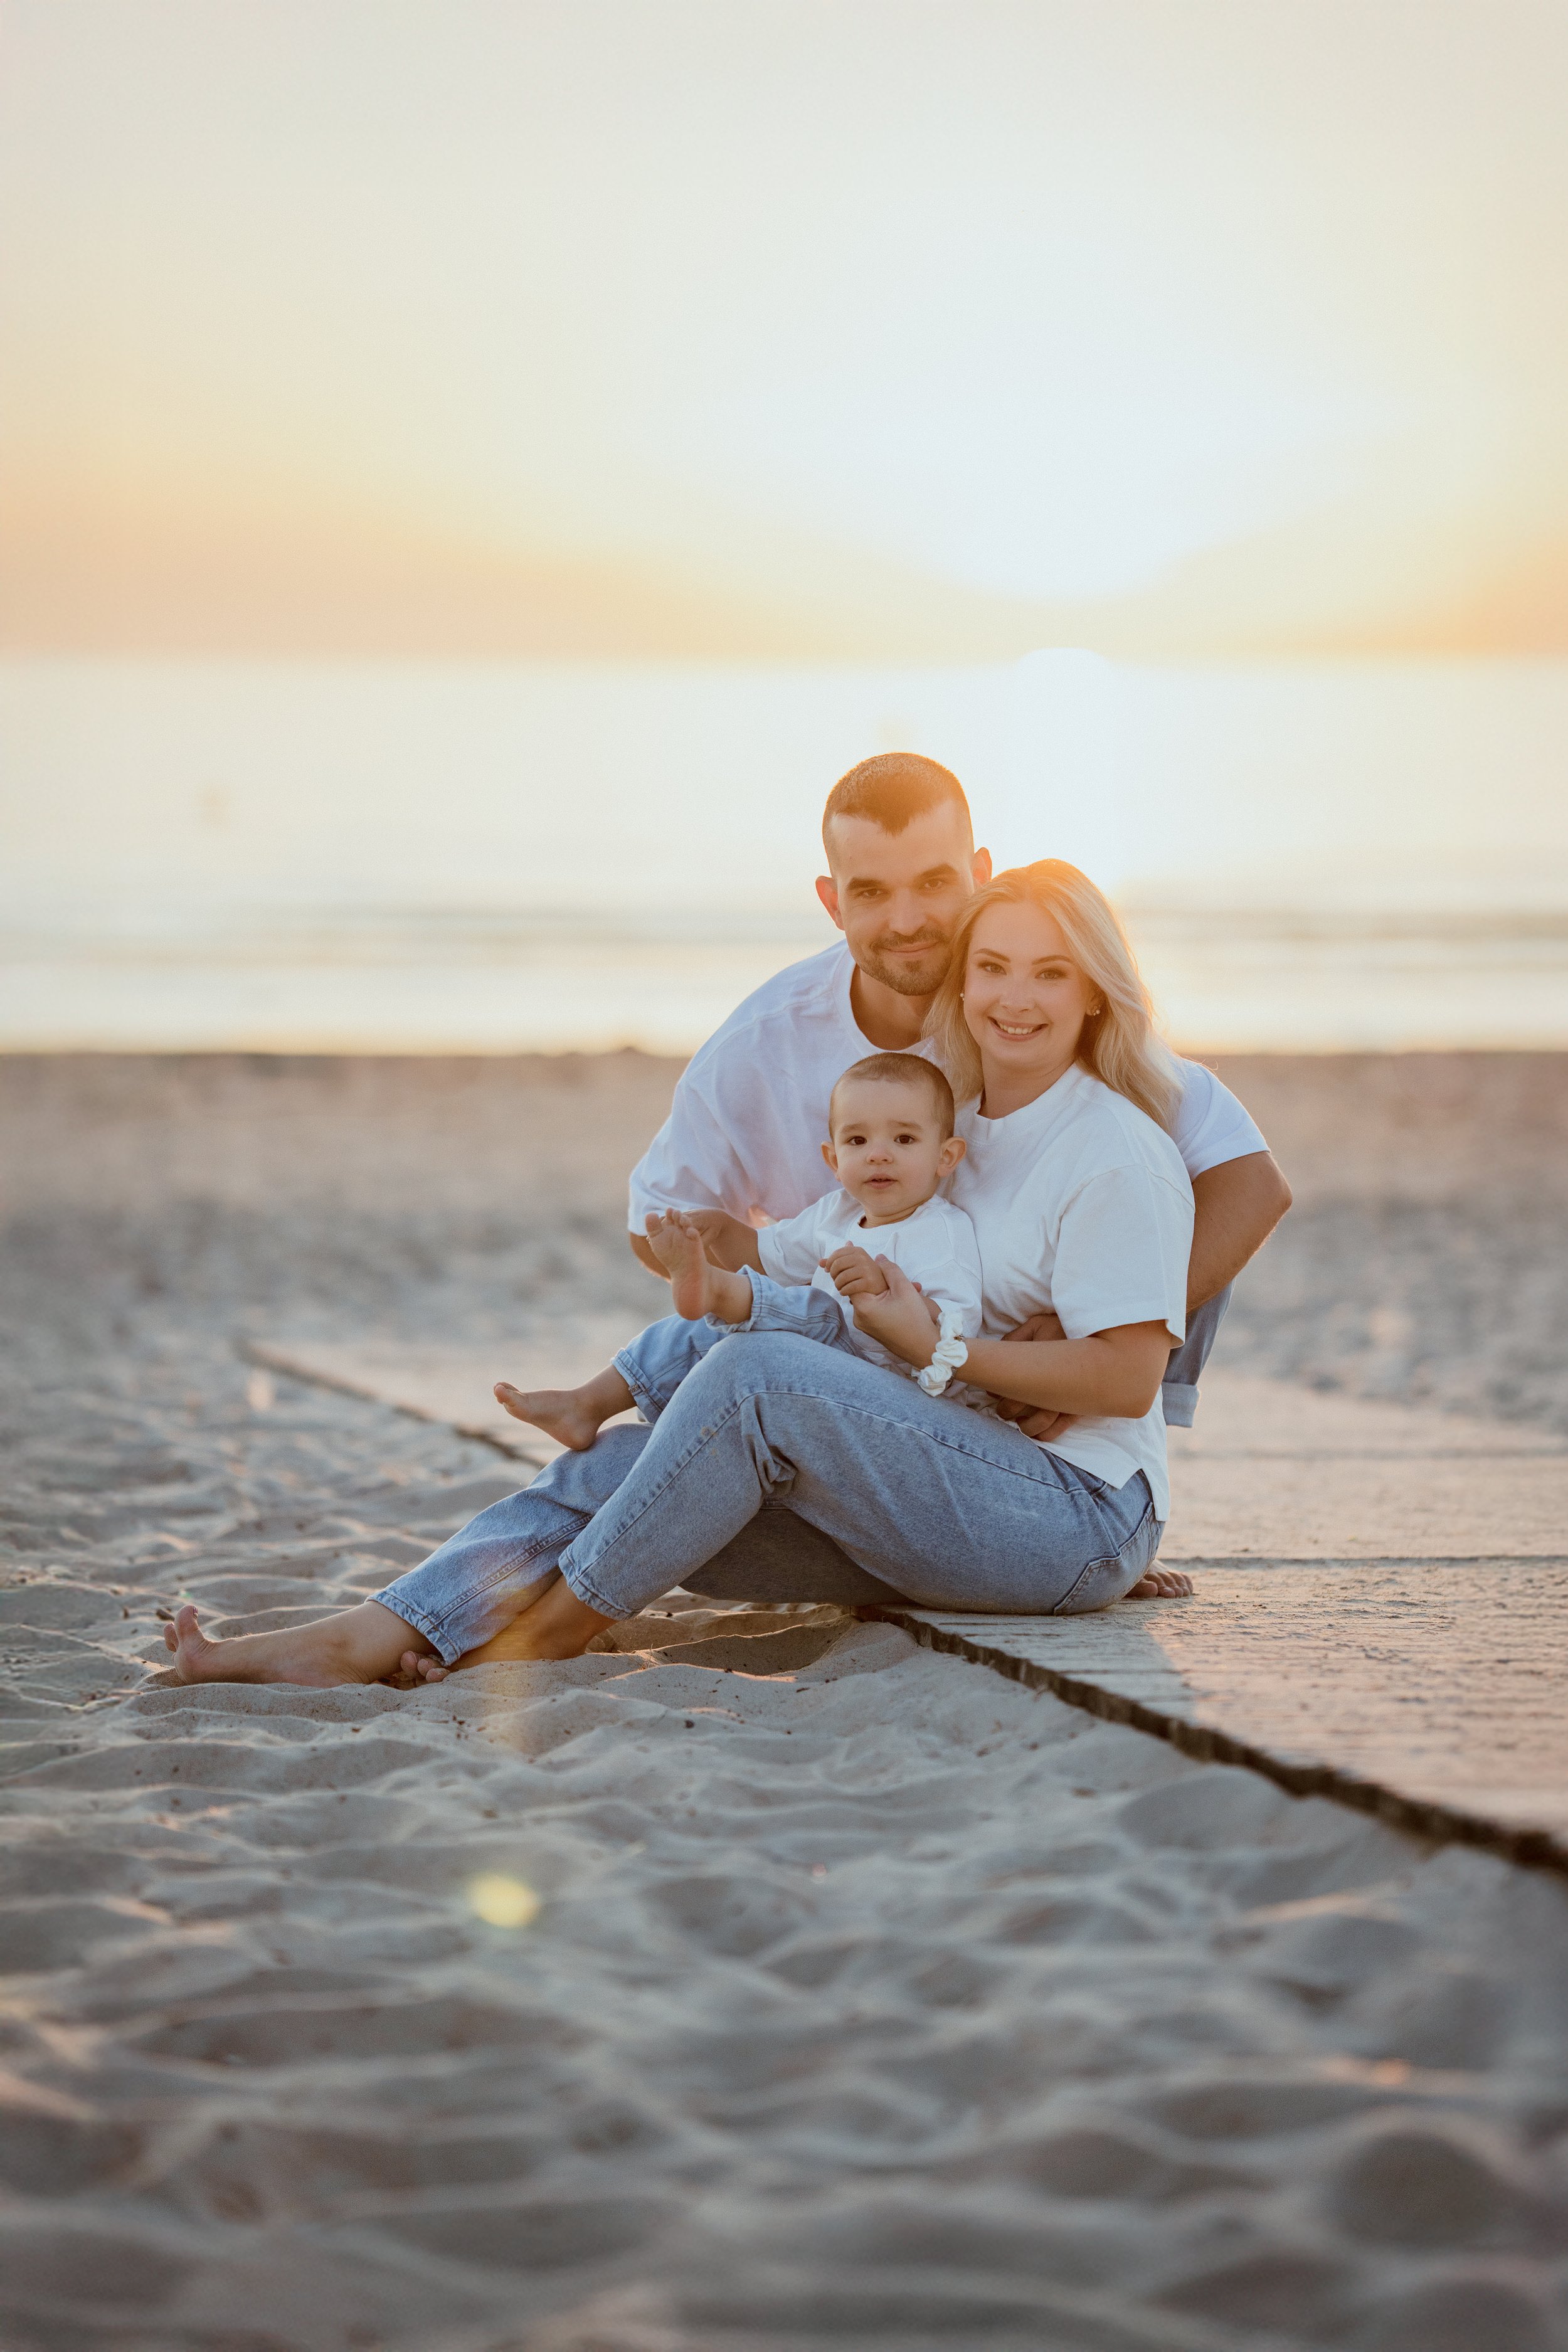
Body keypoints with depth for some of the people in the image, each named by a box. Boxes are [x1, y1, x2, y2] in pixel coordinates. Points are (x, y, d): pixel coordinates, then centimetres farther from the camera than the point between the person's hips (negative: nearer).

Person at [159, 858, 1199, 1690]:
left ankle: (564, 1617, -17)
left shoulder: (1116, 1154, -8)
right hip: (945, 1495, 8)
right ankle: (371, 1638, -25)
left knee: (757, 1370, -29)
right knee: (617, 1465, -10)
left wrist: (938, 1348, -14)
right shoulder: (960, 1132, 17)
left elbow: (1126, 1378, -14)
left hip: (1080, 1516, -8)